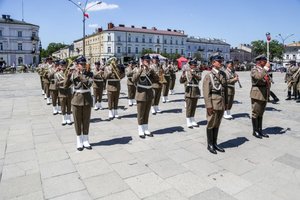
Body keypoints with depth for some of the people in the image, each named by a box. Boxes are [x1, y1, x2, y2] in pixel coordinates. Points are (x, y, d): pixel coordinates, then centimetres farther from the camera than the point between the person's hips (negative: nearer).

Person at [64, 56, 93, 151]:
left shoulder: (89, 74, -1)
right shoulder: (73, 74, 1)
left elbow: (89, 84, -20)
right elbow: (65, 86, -4)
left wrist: (80, 75, -22)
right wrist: (68, 75, -17)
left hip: (87, 99, 0)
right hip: (76, 100, 0)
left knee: (86, 121, 8)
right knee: (77, 121, 6)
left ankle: (85, 141, 21)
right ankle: (79, 142, 18)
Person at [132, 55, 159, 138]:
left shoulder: (151, 70, 9)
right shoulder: (137, 69, -6)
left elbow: (157, 79, -4)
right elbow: (134, 80, -22)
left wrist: (152, 70, -15)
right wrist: (140, 70, -28)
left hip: (149, 94, 5)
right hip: (141, 94, -5)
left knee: (146, 113, 13)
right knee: (141, 114, 2)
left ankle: (146, 130, 23)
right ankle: (141, 131, 13)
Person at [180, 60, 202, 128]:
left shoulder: (198, 72, 7)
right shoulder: (186, 72, 1)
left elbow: (199, 78, -14)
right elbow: (181, 81, -4)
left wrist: (194, 74, -30)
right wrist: (183, 76, -23)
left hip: (196, 91, 3)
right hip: (189, 91, -3)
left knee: (194, 107, 11)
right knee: (189, 107, -4)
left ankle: (193, 121, 22)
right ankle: (188, 122, 3)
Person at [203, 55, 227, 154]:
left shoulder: (223, 74, 9)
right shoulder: (208, 75, -9)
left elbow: (225, 88, 14)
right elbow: (206, 92, -13)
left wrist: (226, 102, 11)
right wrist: (209, 105, -16)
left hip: (222, 103, 6)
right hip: (213, 103, -6)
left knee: (217, 124, 15)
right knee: (211, 124, 6)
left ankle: (215, 143, 28)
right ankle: (210, 145, 20)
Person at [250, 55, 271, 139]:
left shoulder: (264, 70, 13)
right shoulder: (254, 69, -10)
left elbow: (267, 81, 22)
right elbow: (259, 77, -32)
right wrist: (266, 68, -24)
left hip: (264, 95, 7)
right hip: (257, 94, -7)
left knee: (261, 113, 13)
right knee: (255, 113, 2)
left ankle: (260, 130, 22)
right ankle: (255, 131, 13)